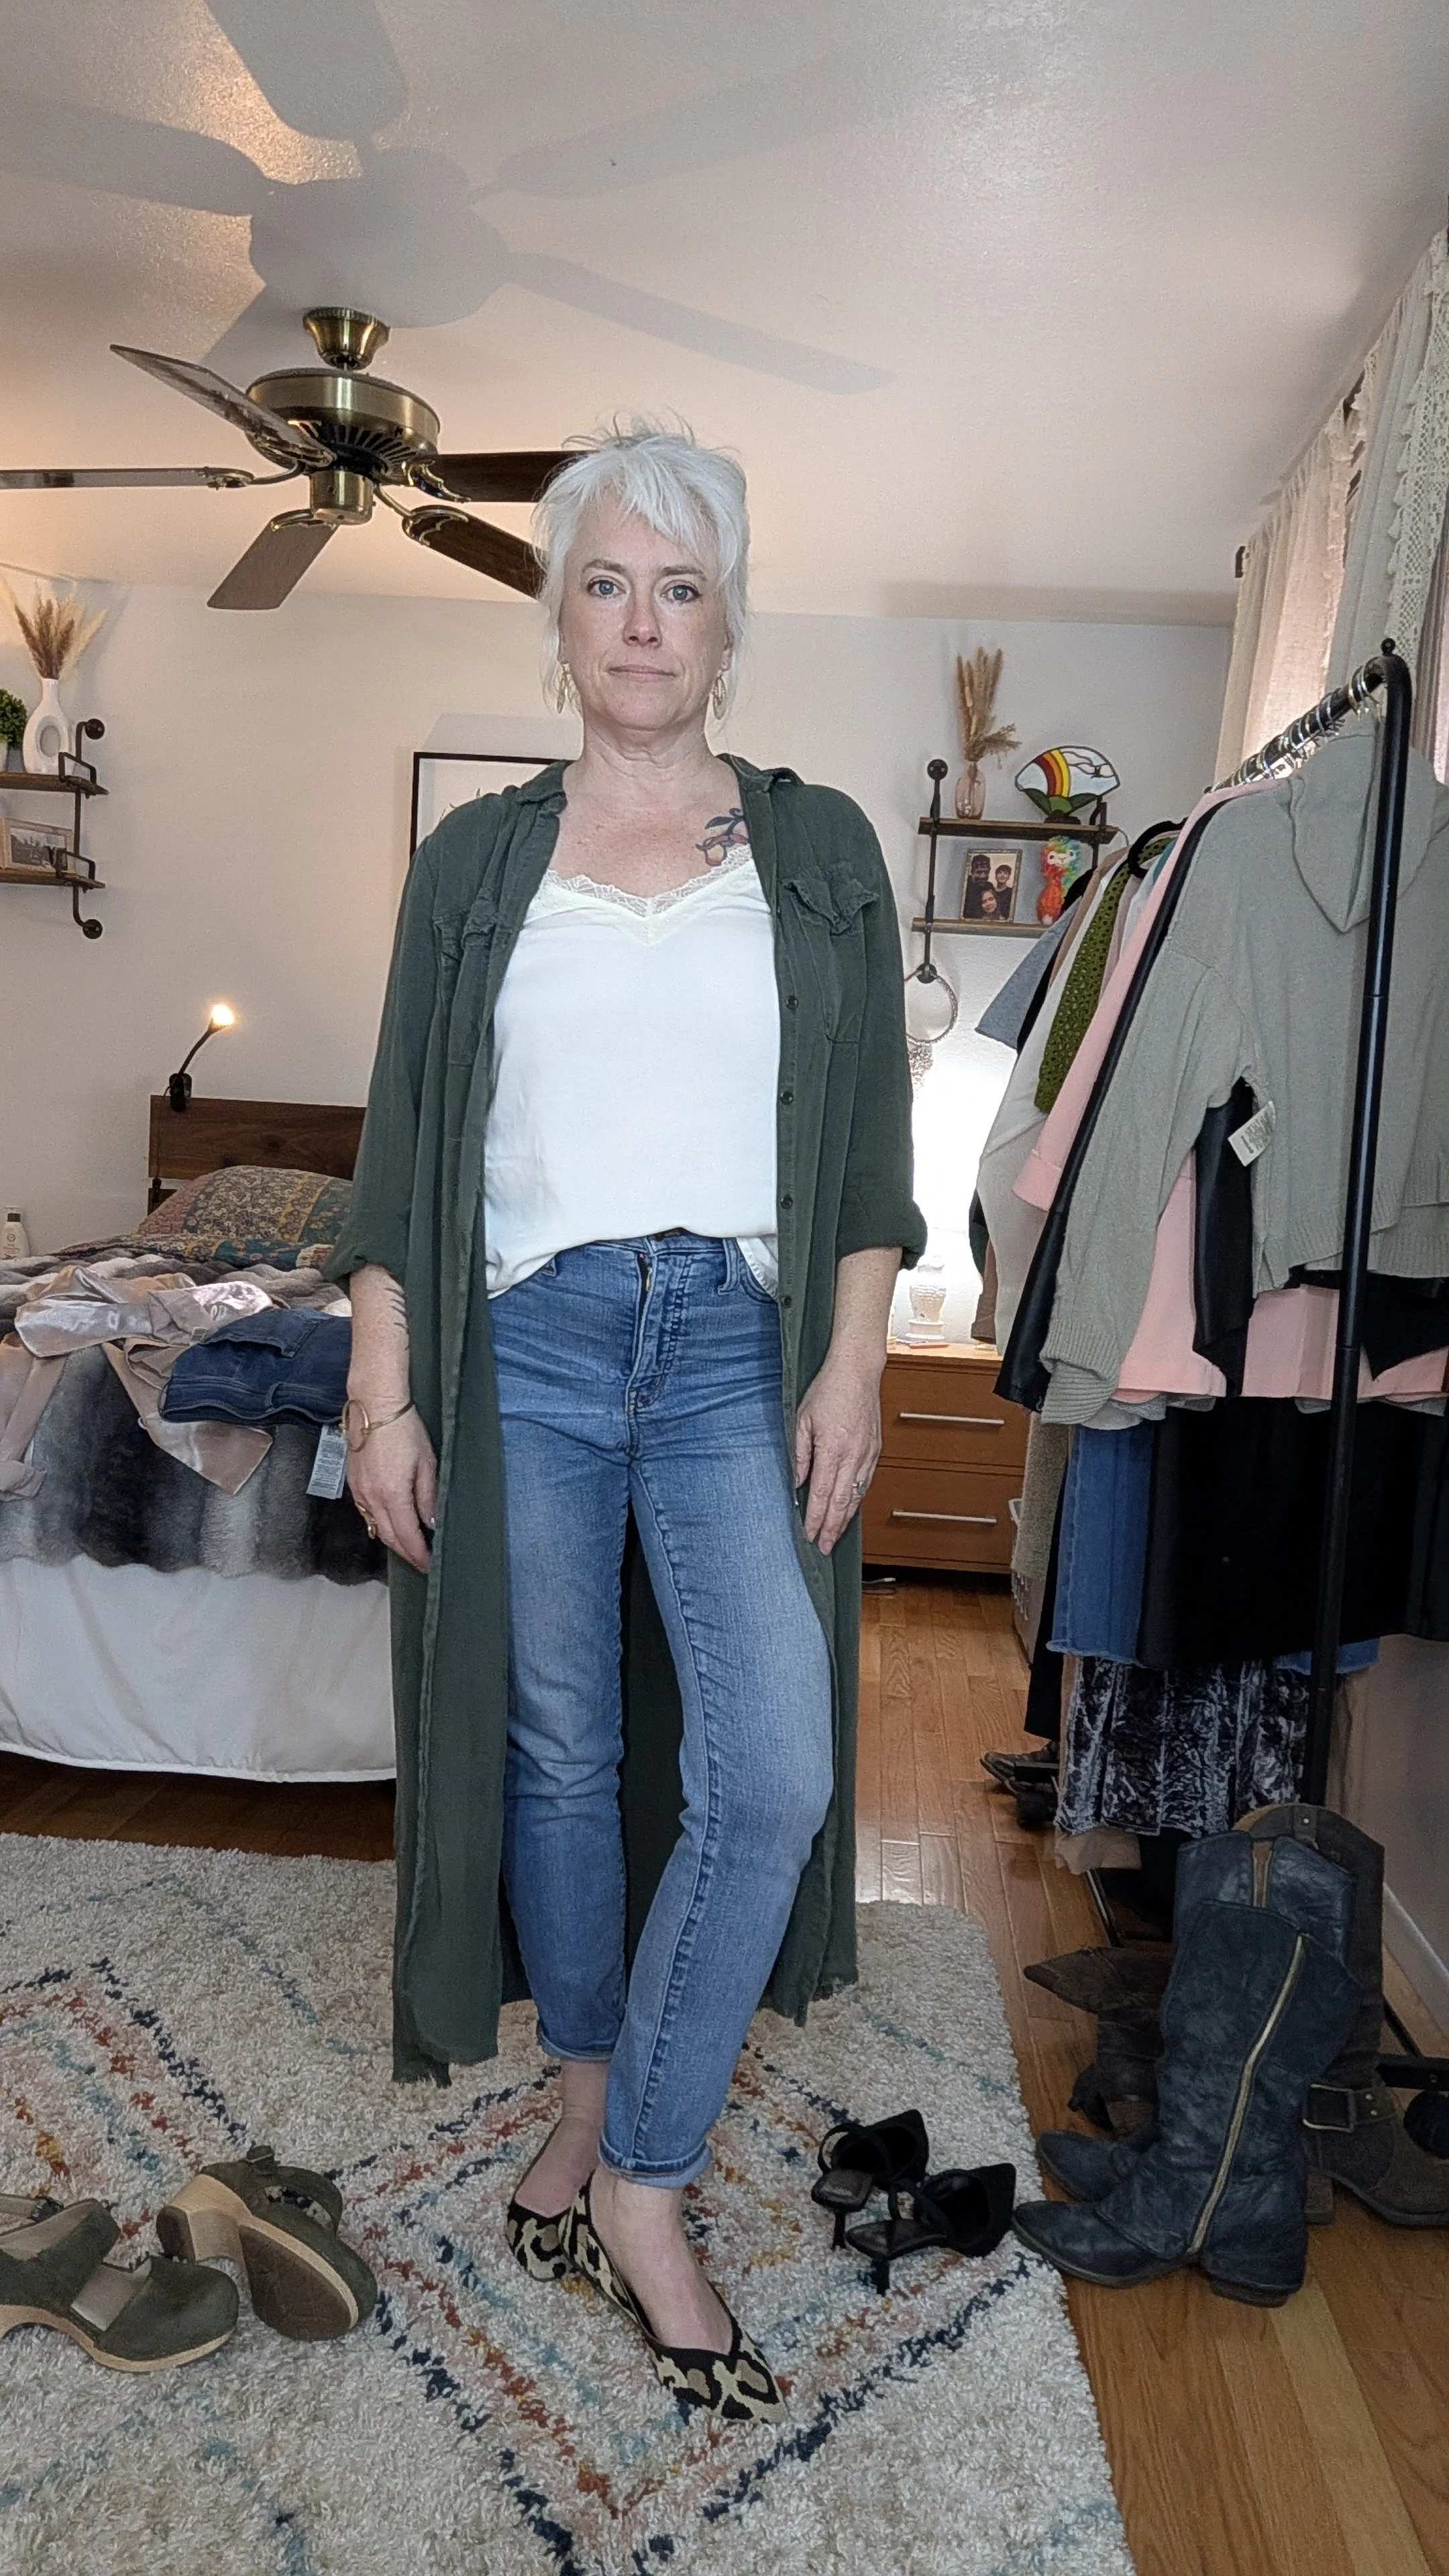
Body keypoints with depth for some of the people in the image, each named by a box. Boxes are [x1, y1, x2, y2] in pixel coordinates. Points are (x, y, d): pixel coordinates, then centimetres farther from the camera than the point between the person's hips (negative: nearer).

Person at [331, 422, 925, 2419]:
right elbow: (404, 1139, 5)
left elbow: (871, 1133, 4)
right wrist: (383, 1394, -1)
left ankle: (641, 2183, 10)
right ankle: (597, 2086, 35)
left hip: (738, 1338, 0)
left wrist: (854, 1360, -5)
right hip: (525, 1338, 1)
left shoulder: (820, 850, 8)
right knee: (559, 1750, 10)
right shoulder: (473, 862, 8)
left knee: (772, 1771, -10)